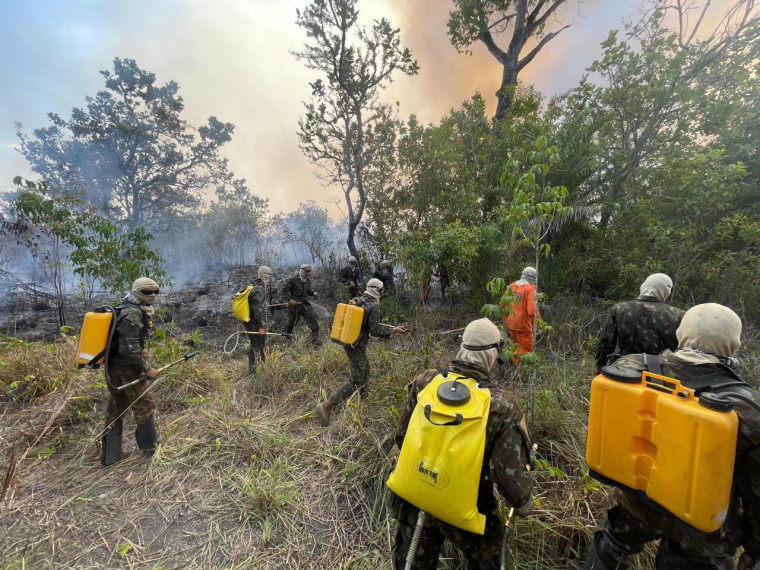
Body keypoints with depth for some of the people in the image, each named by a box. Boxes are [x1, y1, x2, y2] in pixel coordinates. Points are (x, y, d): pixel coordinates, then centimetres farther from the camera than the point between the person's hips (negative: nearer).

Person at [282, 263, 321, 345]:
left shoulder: (308, 280, 7)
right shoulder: (293, 279, -14)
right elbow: (285, 289, -12)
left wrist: (313, 293, -1)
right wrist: (289, 300, -20)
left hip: (305, 303, 5)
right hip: (294, 304, -5)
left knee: (313, 319, -7)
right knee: (291, 322, 11)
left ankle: (315, 339, -2)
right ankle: (287, 337, 37)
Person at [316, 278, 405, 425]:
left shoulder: (356, 300, 5)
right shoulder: (374, 306, -16)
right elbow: (374, 330, -17)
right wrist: (393, 330, -7)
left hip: (347, 341, 9)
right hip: (357, 346, -9)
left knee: (365, 371, 27)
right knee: (356, 382, -2)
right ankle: (326, 406, -8)